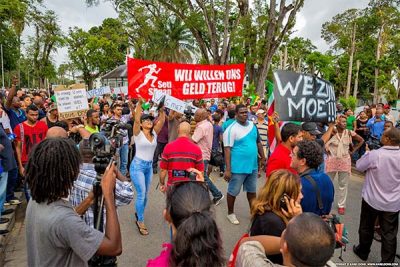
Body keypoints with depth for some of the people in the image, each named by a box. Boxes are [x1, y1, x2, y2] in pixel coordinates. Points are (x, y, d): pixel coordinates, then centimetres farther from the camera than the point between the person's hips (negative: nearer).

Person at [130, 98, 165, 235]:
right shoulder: (138, 133, -9)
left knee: (145, 194, 16)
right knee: (141, 194, -9)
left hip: (149, 166, 6)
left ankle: (139, 213, 39)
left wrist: (161, 108, -16)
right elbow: (136, 119, -26)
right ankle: (140, 221, 5)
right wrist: (140, 103, -31)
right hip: (138, 166, -6)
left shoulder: (154, 133, 4)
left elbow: (162, 120, -7)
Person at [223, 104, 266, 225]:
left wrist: (263, 158, 14)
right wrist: (228, 169, -21)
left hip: (253, 166, 6)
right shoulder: (231, 129, -15)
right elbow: (227, 149, -18)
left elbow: (258, 142, 16)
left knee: (252, 191, 20)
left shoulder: (252, 125, 6)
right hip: (238, 167, -6)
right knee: (233, 191, 9)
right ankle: (230, 213, 28)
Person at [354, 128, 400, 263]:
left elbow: (359, 166, -7)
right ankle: (387, 261, 22)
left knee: (366, 228, 19)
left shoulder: (374, 154, -24)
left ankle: (363, 252, 39)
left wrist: (367, 153, 9)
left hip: (372, 200, -2)